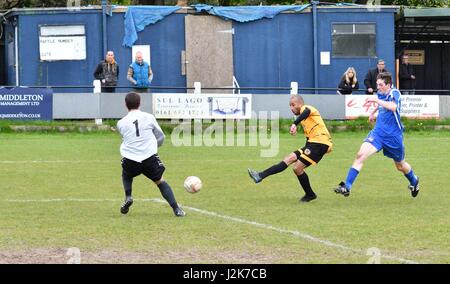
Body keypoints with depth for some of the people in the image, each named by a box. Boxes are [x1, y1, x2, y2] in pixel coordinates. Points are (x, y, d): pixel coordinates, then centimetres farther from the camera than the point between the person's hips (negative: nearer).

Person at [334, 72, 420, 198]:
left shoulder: (394, 93, -16)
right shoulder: (380, 93, 3)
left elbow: (393, 107, -39)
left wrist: (376, 100, -36)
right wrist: (374, 112, 33)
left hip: (393, 136, -4)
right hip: (378, 132, 4)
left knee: (400, 166, 16)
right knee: (361, 155, -19)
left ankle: (414, 181, 49)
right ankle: (347, 187, -22)